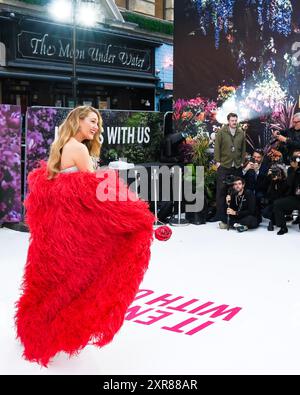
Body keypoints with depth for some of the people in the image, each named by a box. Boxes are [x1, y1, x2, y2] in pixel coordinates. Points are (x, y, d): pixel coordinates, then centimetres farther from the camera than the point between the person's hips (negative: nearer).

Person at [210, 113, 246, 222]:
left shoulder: (241, 133, 10)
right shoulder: (221, 132, 0)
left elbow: (243, 149, 13)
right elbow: (217, 147, -1)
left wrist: (242, 161, 8)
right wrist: (217, 161, -6)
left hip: (237, 166, 3)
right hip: (224, 165, -3)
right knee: (221, 189, -4)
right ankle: (220, 214, 1)